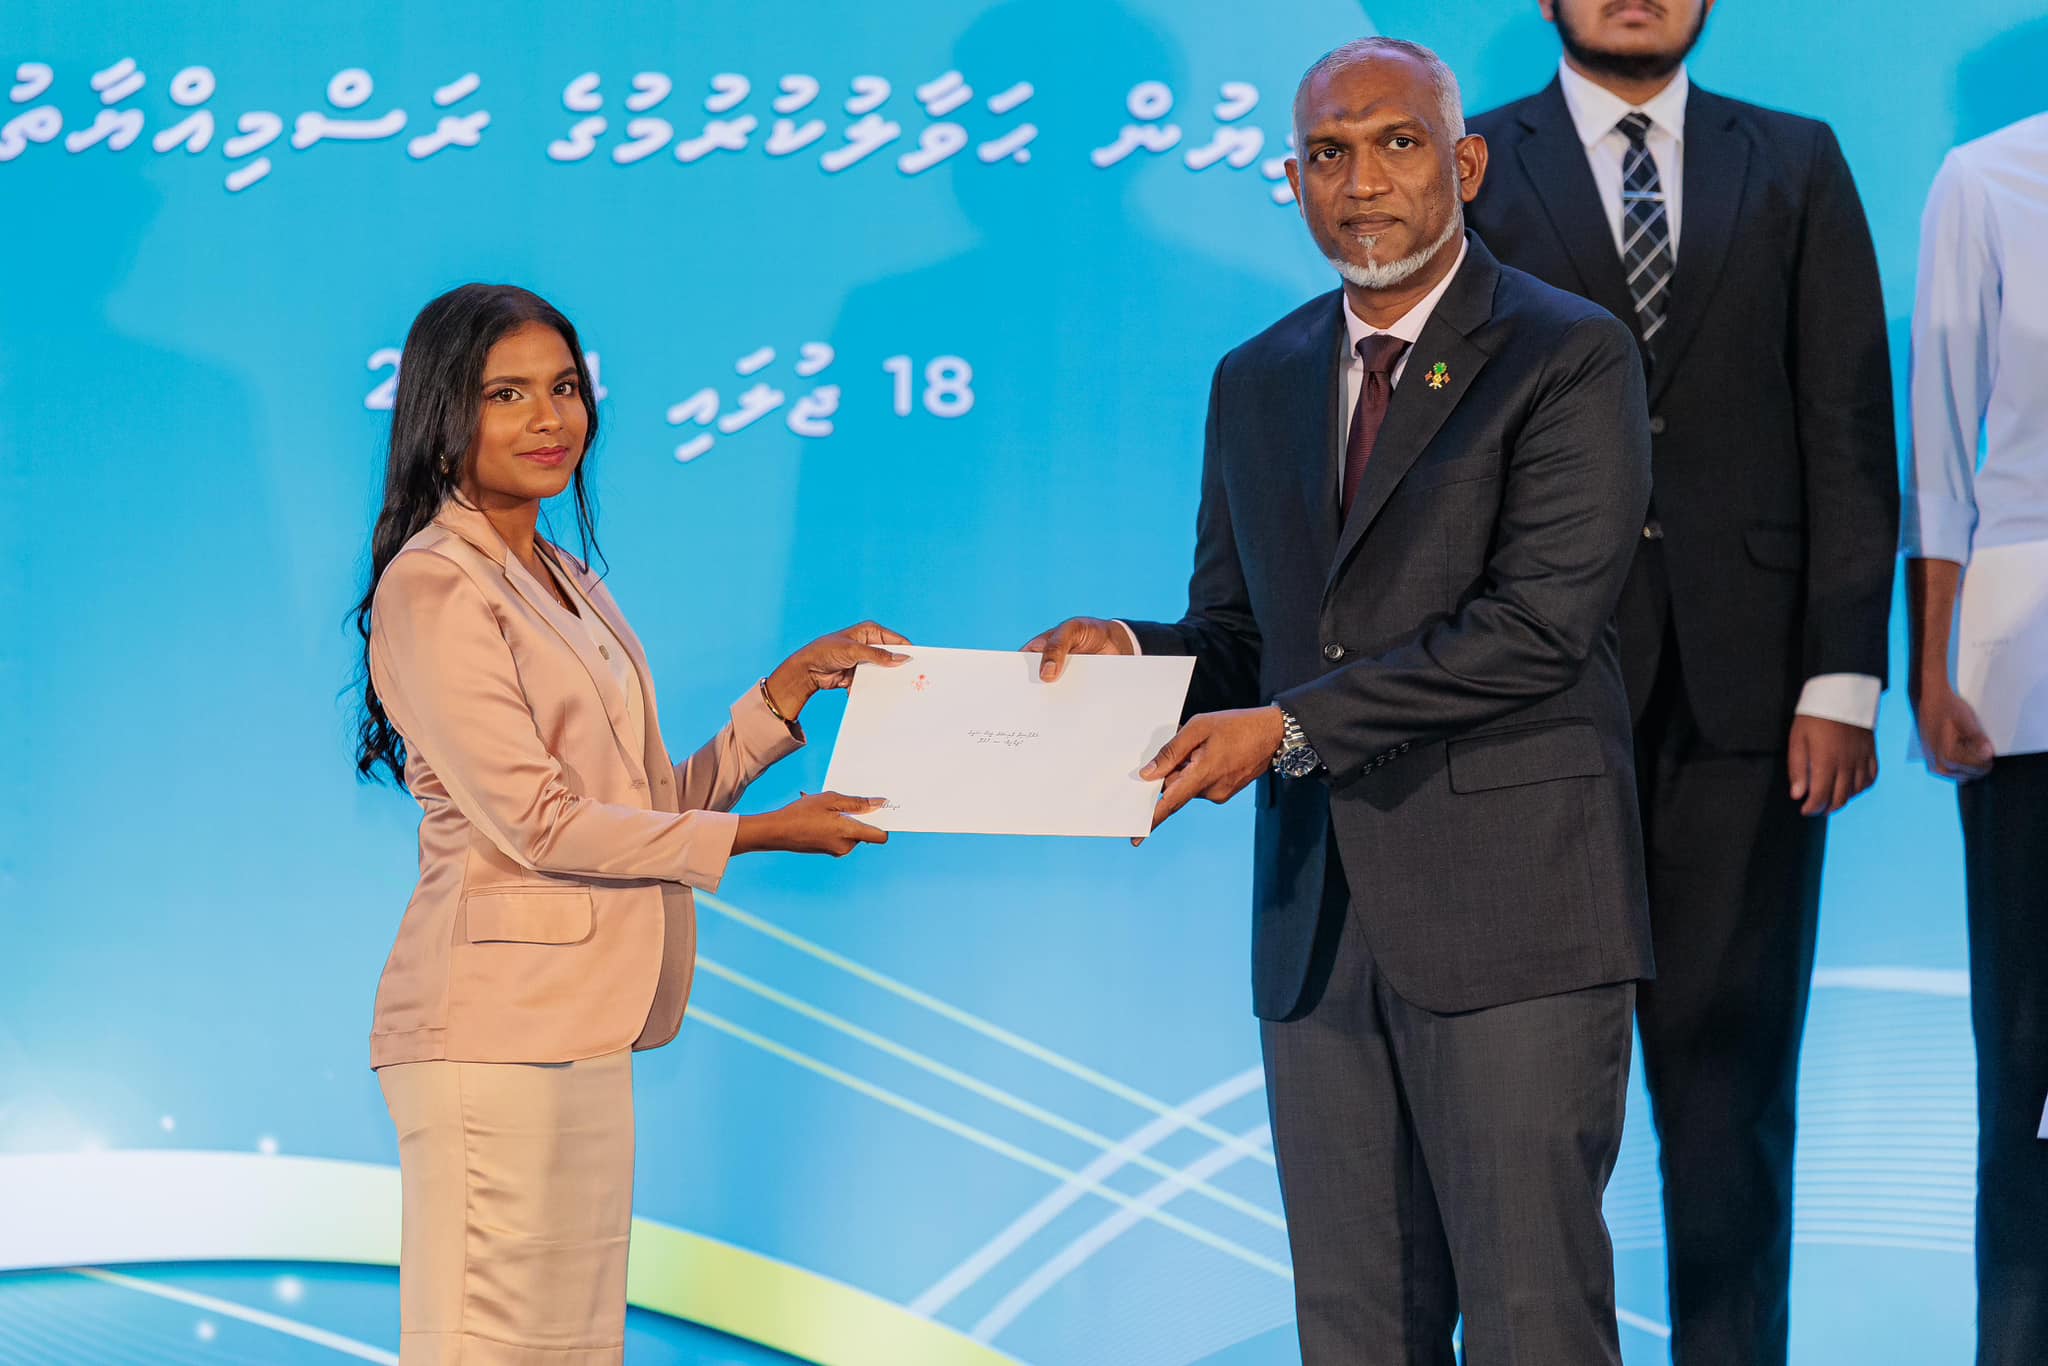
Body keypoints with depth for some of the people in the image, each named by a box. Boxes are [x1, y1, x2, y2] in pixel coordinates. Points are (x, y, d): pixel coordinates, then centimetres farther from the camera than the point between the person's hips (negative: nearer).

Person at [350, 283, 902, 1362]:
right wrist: (766, 834, -9)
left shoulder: (569, 586, 20)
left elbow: (653, 808, 17)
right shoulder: (433, 588, -8)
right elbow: (538, 822, -14)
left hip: (587, 1026, 9)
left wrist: (790, 689, 10)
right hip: (494, 1027, -9)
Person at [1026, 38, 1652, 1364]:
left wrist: (1289, 727, -17)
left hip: (1514, 916, -6)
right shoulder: (1258, 382, 17)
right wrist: (1134, 651, -2)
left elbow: (1541, 623, -14)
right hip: (1319, 924, 6)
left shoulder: (1572, 357, -4)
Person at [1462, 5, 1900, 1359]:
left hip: (1743, 688, 1)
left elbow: (1850, 431, 6)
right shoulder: (1472, 168, 7)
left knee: (1732, 1059, 4)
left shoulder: (1798, 167, 11)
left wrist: (1844, 675, -4)